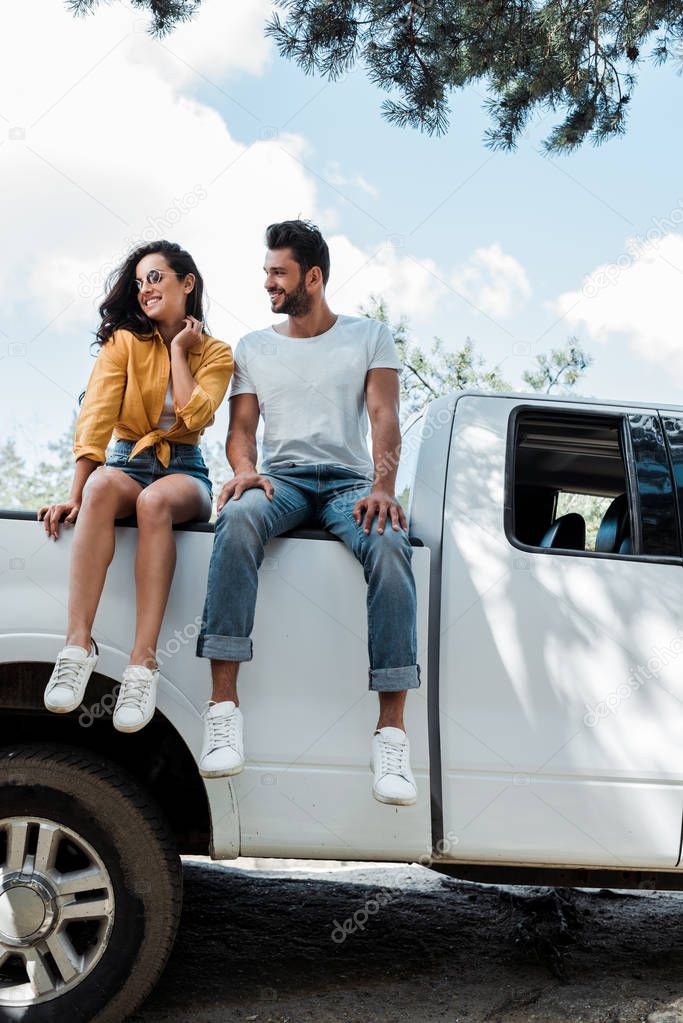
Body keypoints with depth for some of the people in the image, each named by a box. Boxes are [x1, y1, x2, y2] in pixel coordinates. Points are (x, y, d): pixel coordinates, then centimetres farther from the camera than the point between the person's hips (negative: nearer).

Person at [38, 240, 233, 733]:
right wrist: (76, 493, -19)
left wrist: (179, 349, -2)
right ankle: (78, 644, -44)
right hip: (128, 461, 0)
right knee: (102, 486, -37)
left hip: (184, 470, 0)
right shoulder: (124, 341, 7)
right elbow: (96, 416, -8)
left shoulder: (216, 353, 8)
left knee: (156, 501, -38)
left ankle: (143, 661, -45)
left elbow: (196, 415, -11)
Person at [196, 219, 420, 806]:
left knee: (390, 543, -36)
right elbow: (241, 428, 12)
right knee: (237, 519, -37)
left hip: (349, 479, -1)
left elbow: (384, 418, 0)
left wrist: (383, 487, -18)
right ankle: (224, 708, -40)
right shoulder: (254, 348, 20)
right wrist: (245, 469, -13)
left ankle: (392, 730, -37)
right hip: (280, 478, 1)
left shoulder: (370, 336, 13)